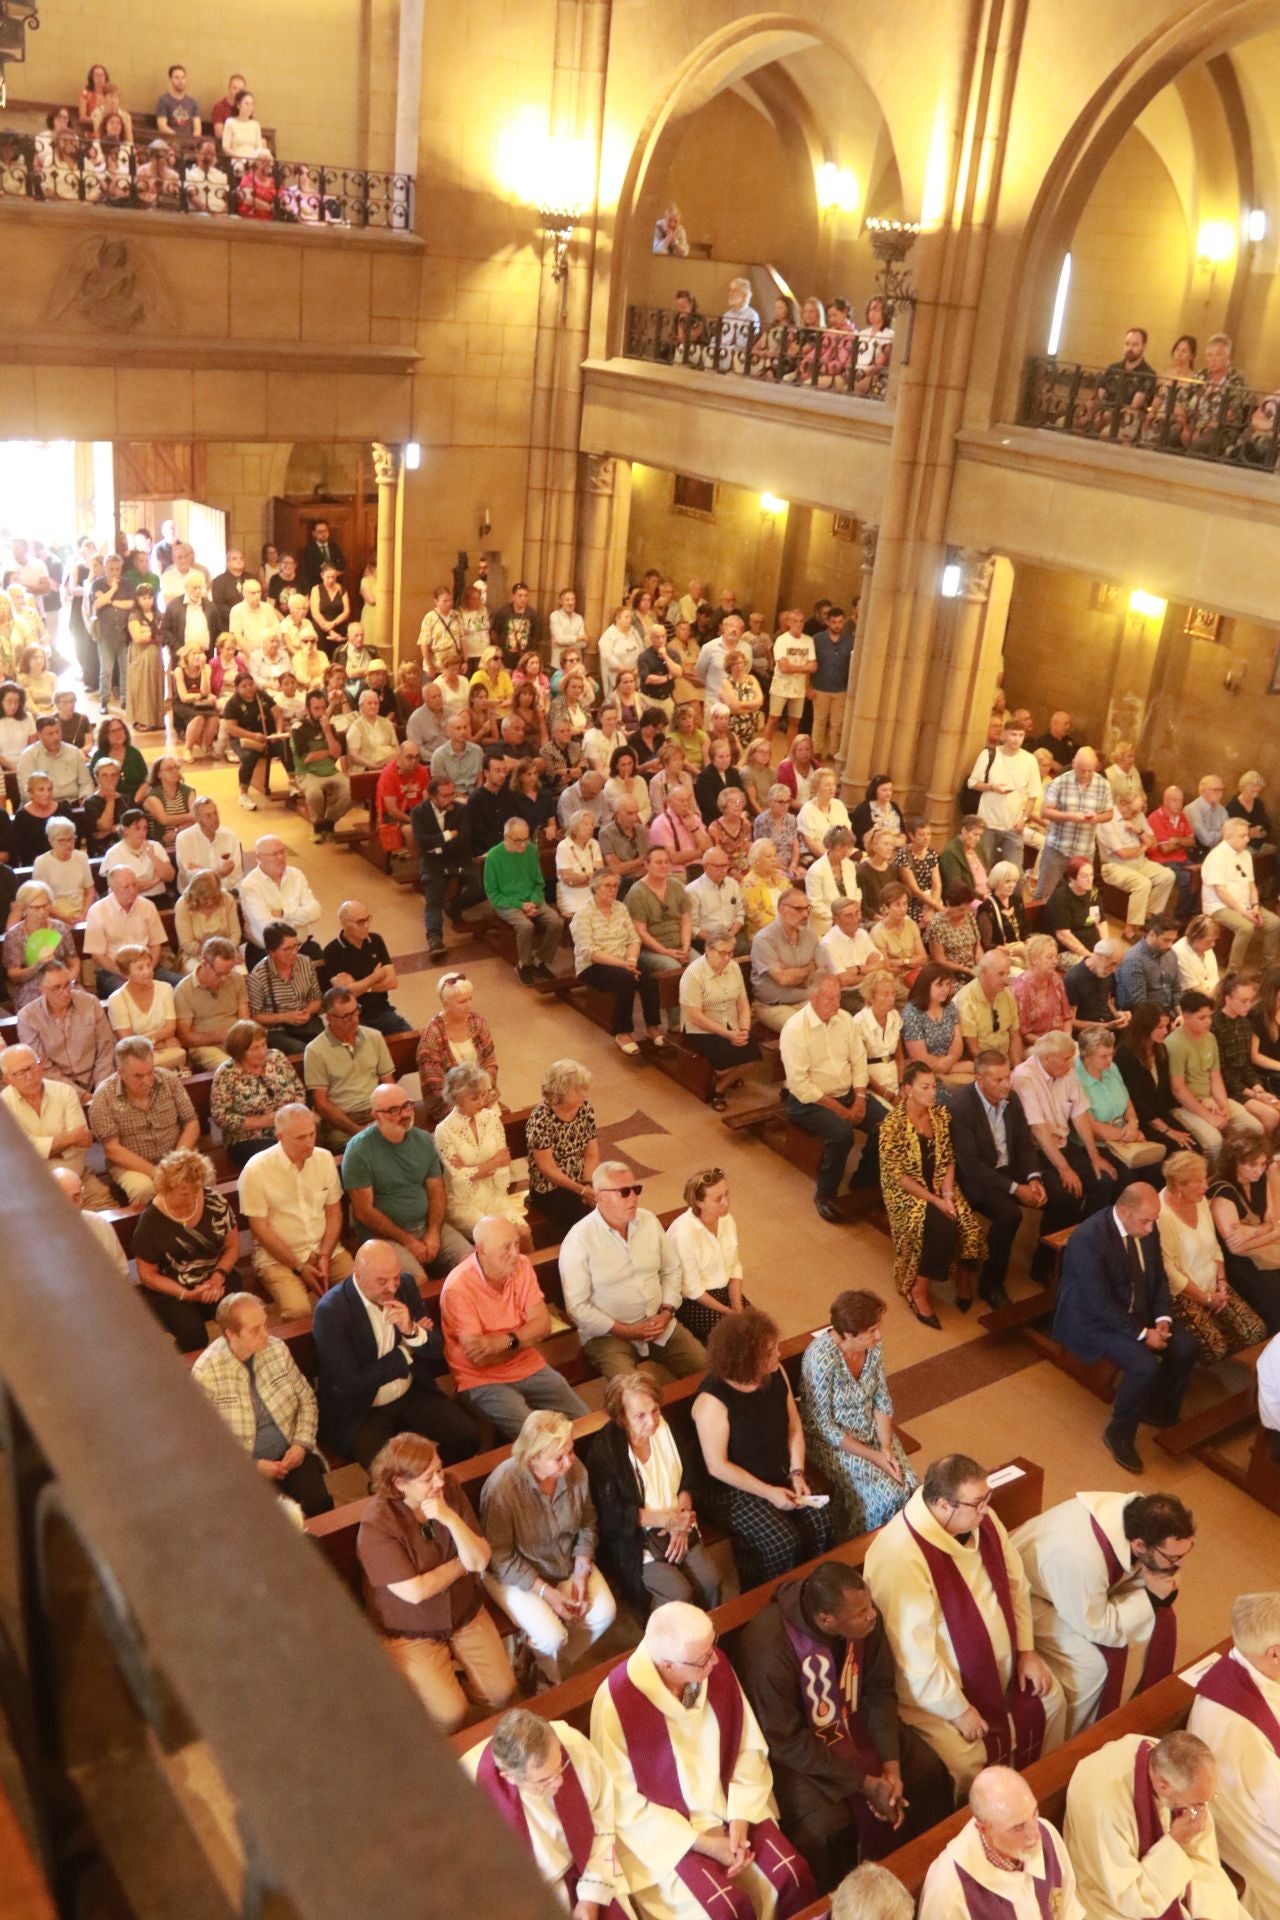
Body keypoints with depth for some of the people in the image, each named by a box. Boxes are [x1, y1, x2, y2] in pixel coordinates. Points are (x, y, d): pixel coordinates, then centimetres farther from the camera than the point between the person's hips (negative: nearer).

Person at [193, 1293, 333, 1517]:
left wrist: (302, 1444, -5)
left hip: (291, 1454, 3)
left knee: (318, 1503, -21)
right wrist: (252, 1465, -15)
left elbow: (306, 1399, 9)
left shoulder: (277, 1349, -1)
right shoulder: (205, 1373, -13)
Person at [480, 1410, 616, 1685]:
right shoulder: (503, 1486, -30)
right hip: (515, 1574, -5)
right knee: (551, 1636, -22)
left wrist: (581, 1574, -11)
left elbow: (587, 1525, 0)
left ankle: (565, 1664, 15)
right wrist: (546, 1592, -23)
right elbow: (501, 1558, -22)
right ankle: (553, 1682, 14)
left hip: (567, 1561, 5)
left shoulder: (575, 1469, -16)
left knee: (604, 1612, -13)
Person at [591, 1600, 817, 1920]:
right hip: (663, 1826, -4)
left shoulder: (715, 1666, -12)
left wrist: (739, 1820, -13)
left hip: (729, 1806, 4)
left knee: (792, 1876, -14)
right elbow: (624, 1803, -16)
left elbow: (750, 1748, -1)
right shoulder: (616, 1701, -26)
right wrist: (705, 1843, -17)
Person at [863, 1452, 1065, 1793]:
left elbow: (1015, 1582, 6)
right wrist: (958, 1710, -20)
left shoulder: (981, 1517, -10)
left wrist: (1026, 1650, 3)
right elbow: (915, 1652, -29)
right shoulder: (901, 1557, -35)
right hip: (936, 1686, -8)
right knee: (966, 1762, -21)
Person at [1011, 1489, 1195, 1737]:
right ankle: (1071, 1744, 4)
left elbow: (1139, 1570, -2)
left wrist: (1162, 1589, -23)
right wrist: (1150, 1597, -23)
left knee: (1160, 1618, 0)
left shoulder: (1141, 1516, -23)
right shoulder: (1082, 1557, -43)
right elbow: (1097, 1629, -27)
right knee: (1095, 1664, -21)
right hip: (1028, 1596, -7)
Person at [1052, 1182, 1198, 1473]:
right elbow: (1101, 1304, -27)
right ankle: (1118, 1434, -2)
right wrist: (1142, 1334, -24)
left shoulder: (1146, 1229, -5)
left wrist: (1162, 1319, -8)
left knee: (1185, 1347, -9)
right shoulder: (1089, 1238, -30)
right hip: (1094, 1319, -8)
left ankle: (1160, 1412, 16)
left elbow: (1159, 1277, 8)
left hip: (1138, 1311, 8)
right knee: (1145, 1367, -26)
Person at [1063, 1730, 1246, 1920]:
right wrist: (1175, 1843, -28)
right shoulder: (1104, 1799, -35)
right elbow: (1127, 1897, -25)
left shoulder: (1181, 1768, -18)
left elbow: (1202, 1857, -5)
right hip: (1116, 1899, -5)